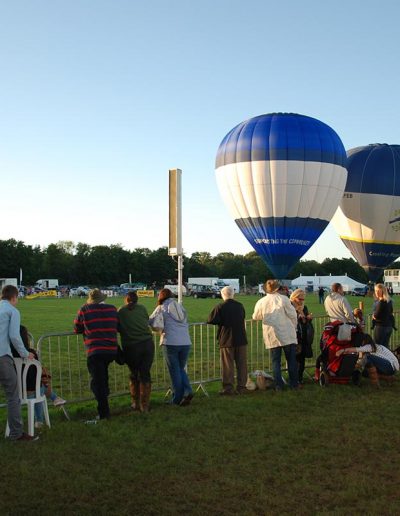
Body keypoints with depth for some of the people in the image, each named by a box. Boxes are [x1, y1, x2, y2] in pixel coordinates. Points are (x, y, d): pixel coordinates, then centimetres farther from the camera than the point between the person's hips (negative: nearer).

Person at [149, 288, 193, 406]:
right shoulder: (180, 307, 16)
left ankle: (177, 399, 9)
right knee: (181, 369, 17)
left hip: (170, 343, -4)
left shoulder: (161, 308, 1)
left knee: (175, 371, 5)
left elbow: (150, 322, 1)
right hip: (186, 343, 4)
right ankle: (187, 391, -2)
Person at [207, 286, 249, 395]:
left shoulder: (220, 307, -10)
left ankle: (228, 388, 3)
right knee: (242, 364, 9)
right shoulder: (240, 306, 4)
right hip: (241, 339, 3)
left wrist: (221, 322, 3)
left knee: (227, 365, 3)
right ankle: (241, 387, 11)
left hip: (226, 341, -3)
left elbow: (210, 320, -15)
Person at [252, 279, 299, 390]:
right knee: (291, 359, 8)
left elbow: (256, 317, 14)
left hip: (272, 336, 2)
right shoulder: (283, 299, -6)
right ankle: (294, 383, 11)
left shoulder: (261, 302, 0)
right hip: (287, 335, -1)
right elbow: (293, 315, -5)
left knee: (275, 361, 7)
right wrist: (294, 327, 11)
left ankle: (278, 385, 5)